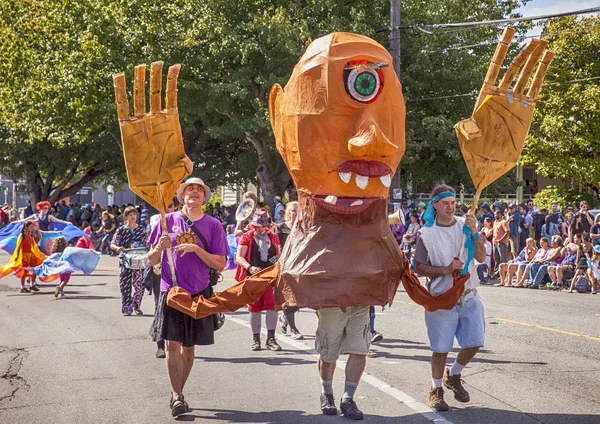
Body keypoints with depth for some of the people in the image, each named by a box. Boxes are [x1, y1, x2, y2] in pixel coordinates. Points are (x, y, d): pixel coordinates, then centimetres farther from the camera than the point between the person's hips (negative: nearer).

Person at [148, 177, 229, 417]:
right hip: (170, 291, -1)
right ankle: (177, 397, -10)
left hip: (198, 293, 1)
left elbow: (220, 265, -2)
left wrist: (196, 249, -14)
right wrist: (159, 248, -13)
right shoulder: (169, 221, 4)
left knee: (188, 346, 9)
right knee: (173, 344, -9)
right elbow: (151, 261, 8)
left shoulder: (213, 225, 4)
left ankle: (177, 393, 22)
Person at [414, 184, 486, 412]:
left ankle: (453, 376, 29)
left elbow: (481, 257, -4)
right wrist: (446, 269, -15)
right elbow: (419, 267, -2)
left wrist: (474, 232, -17)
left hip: (469, 295, 3)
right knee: (441, 348, 0)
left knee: (474, 342, 3)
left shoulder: (465, 226, 4)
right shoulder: (426, 233, -5)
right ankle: (436, 389, 19)